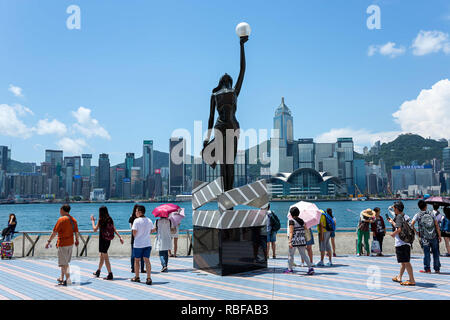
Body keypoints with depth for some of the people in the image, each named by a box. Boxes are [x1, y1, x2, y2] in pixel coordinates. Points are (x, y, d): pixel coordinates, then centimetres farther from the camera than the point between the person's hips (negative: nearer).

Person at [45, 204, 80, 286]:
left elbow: (55, 232, -16)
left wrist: (49, 241, -12)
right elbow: (76, 232, 10)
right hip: (70, 243, 7)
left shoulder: (61, 219, -15)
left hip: (62, 244, -7)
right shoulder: (73, 219, 6)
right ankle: (62, 278, 27)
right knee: (65, 262, 19)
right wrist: (77, 240, 25)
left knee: (64, 263, -3)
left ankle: (68, 280, -6)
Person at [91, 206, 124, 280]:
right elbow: (114, 229, 1)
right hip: (108, 240, 7)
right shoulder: (110, 219, 3)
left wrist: (93, 221, 6)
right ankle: (98, 271, 39)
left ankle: (110, 274, -5)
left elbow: (95, 229, -6)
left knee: (105, 257, -3)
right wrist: (120, 237, 1)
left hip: (102, 240, -7)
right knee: (102, 256, 22)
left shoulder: (101, 220, -13)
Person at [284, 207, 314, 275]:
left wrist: (290, 242, -22)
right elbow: (305, 229, 15)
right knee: (304, 255, 8)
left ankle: (290, 269, 20)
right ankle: (310, 268, -3)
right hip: (302, 240, 5)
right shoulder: (302, 221, 8)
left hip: (294, 240, -5)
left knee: (291, 255, 11)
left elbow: (291, 232, -18)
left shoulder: (292, 221, -10)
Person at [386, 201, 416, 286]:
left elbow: (399, 229, -22)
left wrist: (393, 234, -5)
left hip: (401, 243, -10)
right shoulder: (404, 216, 15)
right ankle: (399, 277, 32)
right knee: (403, 262, 18)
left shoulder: (399, 216, -11)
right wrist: (392, 222, 37)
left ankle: (412, 280, -7)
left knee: (406, 262, -7)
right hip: (406, 243, 10)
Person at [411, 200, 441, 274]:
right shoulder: (431, 214, 5)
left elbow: (412, 224, -11)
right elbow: (437, 225, 1)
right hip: (434, 237, 2)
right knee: (436, 253, 10)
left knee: (426, 253, 4)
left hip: (425, 237, -2)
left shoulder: (418, 215, -1)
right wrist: (439, 236, 3)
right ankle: (437, 269, 16)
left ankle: (427, 269, 5)